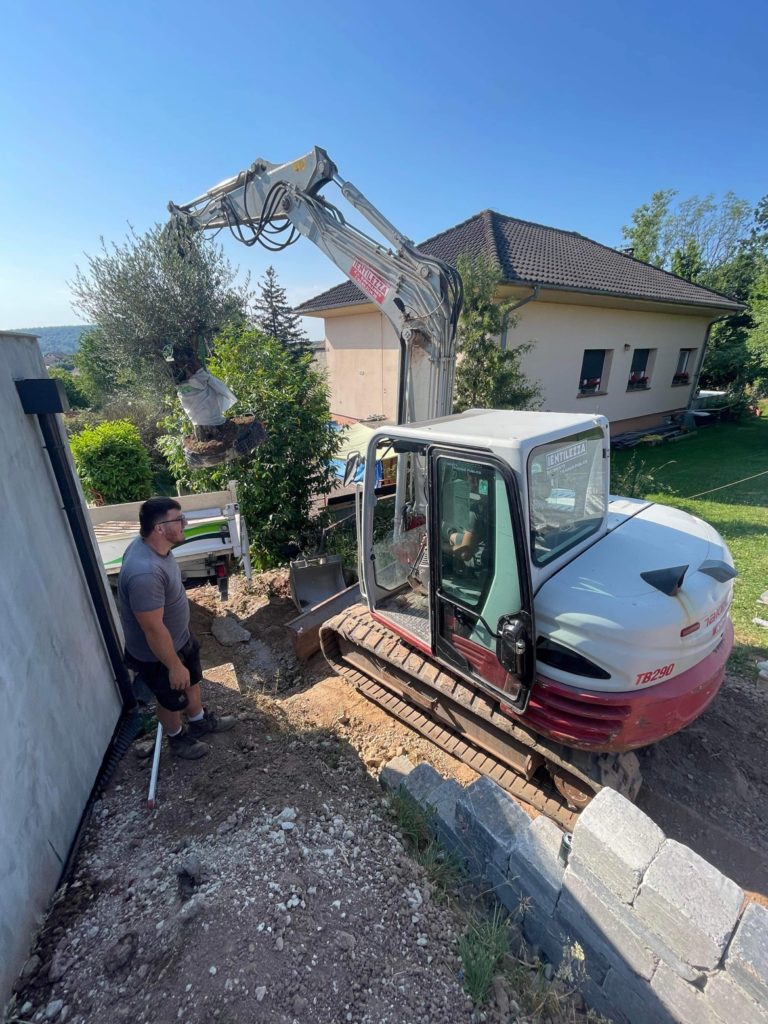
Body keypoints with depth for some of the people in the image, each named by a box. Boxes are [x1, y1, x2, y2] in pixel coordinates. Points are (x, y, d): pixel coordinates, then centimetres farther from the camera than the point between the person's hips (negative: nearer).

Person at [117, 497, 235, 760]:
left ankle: (200, 720, 54)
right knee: (172, 699, 20)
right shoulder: (145, 572, -41)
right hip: (157, 654, -8)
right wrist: (174, 666, -20)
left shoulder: (152, 545, -10)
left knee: (192, 680, 29)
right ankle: (177, 738, 49)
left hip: (181, 636, 8)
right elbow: (154, 629, -32)